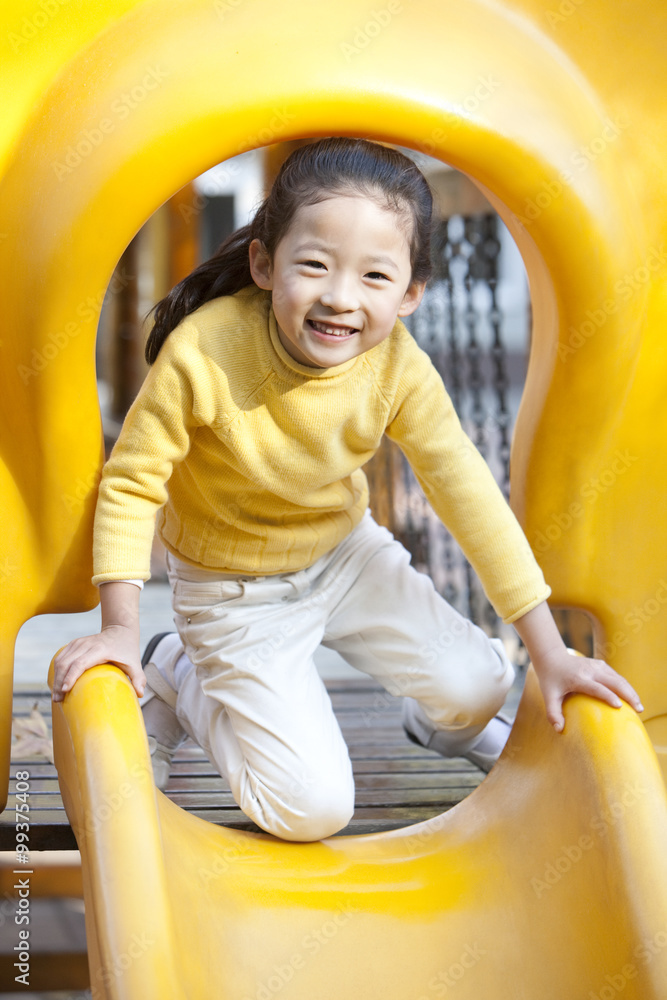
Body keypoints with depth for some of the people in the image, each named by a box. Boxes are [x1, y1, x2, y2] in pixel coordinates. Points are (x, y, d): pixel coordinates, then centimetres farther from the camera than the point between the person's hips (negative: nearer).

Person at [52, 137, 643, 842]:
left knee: (474, 683, -3)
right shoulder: (201, 353, -33)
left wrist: (549, 652, -15)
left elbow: (467, 493, -16)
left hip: (346, 552, 4)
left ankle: (438, 722, 36)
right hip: (236, 591, -4)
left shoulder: (400, 368, -21)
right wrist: (120, 625, -22)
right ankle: (175, 680, 16)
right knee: (312, 805, -9)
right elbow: (132, 482, -20)